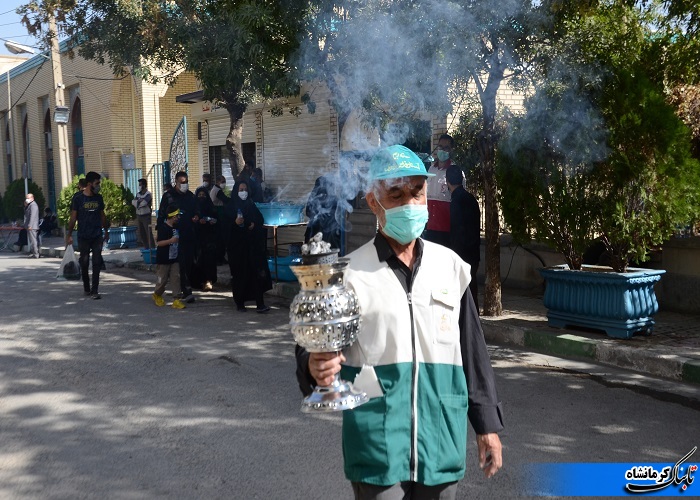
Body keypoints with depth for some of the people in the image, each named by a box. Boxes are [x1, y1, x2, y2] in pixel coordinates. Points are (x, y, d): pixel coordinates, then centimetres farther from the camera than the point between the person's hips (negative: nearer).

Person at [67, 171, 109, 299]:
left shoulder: (98, 198, 5)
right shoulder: (78, 198, -5)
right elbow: (73, 217, -2)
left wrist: (106, 231, 16)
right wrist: (69, 235, -5)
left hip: (97, 236, 2)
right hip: (83, 237, -2)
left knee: (97, 263, -5)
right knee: (84, 263, 8)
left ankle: (94, 291, -4)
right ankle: (86, 288, 25)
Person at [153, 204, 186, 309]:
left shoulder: (175, 227, 7)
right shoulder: (163, 227, -17)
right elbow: (158, 242, -20)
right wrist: (171, 240, -30)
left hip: (174, 258, 7)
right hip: (163, 260, -7)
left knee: (176, 278, 0)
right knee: (162, 280, 6)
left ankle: (176, 300, 2)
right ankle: (157, 295, 31)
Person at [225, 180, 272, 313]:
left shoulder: (251, 205, 11)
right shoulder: (231, 206, 0)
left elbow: (260, 218, 17)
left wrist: (255, 224, -2)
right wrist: (235, 222, -25)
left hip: (252, 243, 3)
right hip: (237, 244, -2)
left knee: (256, 272, -7)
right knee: (240, 273, 0)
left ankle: (260, 303, -9)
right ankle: (240, 303, 14)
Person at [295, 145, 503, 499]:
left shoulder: (451, 266, 3)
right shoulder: (350, 274, -8)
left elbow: (472, 351, 8)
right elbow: (313, 348, -8)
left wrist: (487, 424, 8)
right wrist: (316, 368, -30)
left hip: (440, 445, 4)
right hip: (376, 450, -3)